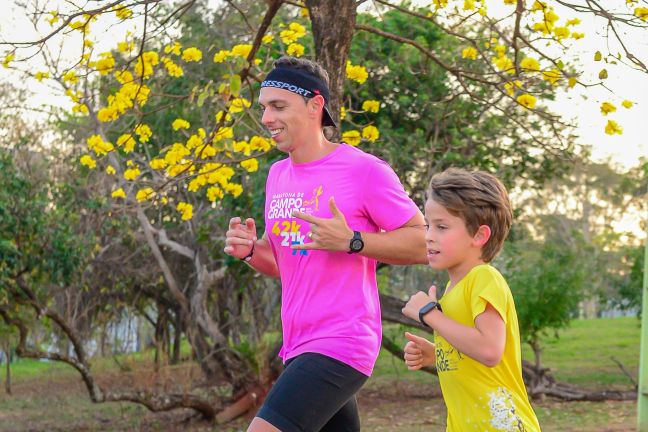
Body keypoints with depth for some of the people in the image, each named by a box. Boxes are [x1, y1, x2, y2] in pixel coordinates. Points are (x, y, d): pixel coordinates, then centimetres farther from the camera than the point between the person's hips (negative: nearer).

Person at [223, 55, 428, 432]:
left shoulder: (364, 170, -10)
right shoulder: (278, 175, 13)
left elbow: (423, 243, -10)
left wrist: (351, 241, -22)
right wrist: (249, 249, 1)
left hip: (340, 344, -8)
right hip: (298, 345, 8)